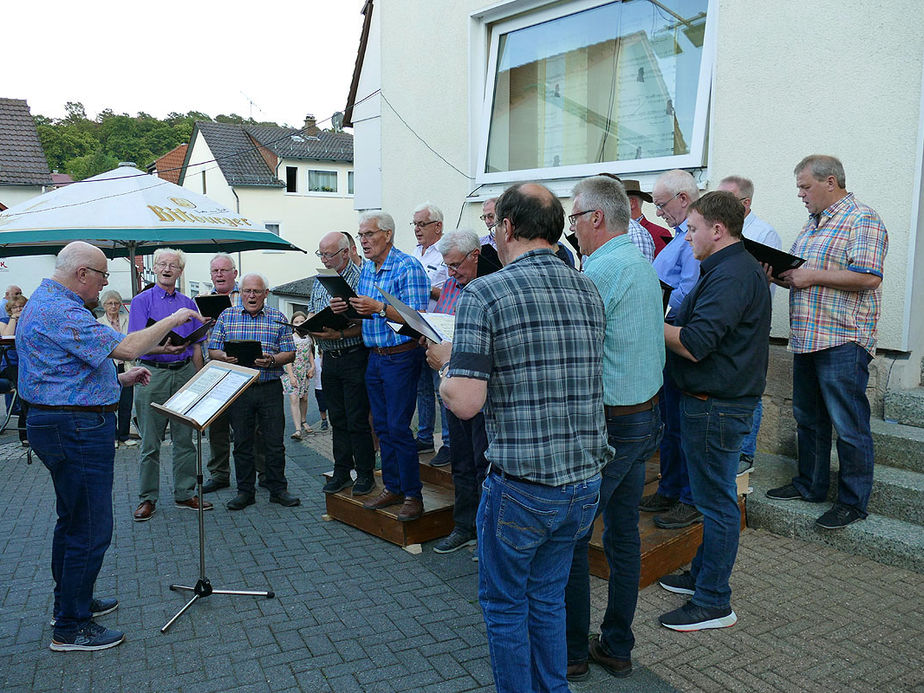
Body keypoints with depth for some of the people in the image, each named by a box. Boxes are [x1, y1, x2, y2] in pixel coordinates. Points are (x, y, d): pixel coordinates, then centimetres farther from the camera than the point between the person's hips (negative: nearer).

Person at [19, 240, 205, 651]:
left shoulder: (47, 304, 16)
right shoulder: (60, 312, -20)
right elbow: (127, 347, -27)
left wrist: (120, 379, 13)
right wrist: (173, 320, -15)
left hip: (65, 427, 12)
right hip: (76, 430, -12)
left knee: (73, 520, 22)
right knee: (90, 528, -3)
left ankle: (72, 601, 36)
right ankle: (70, 628, 8)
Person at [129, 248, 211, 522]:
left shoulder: (188, 303, 13)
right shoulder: (142, 301, 1)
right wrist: (163, 348, -27)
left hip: (185, 373, 4)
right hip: (154, 374, -3)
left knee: (185, 438, 8)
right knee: (150, 442, 2)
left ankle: (185, 494, 17)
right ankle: (148, 499, 13)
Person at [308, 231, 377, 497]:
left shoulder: (359, 278, -9)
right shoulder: (320, 281, 13)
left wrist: (339, 335, -24)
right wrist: (311, 330, -2)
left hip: (354, 357, -7)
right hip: (329, 358, 7)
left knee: (357, 420, -1)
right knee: (337, 419, 12)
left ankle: (365, 473, 11)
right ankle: (341, 472, 22)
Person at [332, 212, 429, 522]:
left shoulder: (408, 268, -13)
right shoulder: (366, 269, 13)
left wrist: (379, 307, -26)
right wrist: (346, 308, 0)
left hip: (401, 356, -8)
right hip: (374, 357, 8)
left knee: (399, 428, -6)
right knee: (382, 426, 13)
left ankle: (412, 495, 6)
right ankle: (392, 487, 24)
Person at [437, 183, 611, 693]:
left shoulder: (484, 294, -14)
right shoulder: (589, 291, 5)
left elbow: (465, 402, -20)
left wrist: (445, 364, 2)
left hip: (521, 485, -6)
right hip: (587, 478, 6)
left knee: (505, 605, 15)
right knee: (548, 598, 23)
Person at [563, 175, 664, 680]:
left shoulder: (599, 272, -18)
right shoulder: (645, 266, 12)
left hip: (607, 424, -9)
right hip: (647, 414, 10)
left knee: (570, 538, 3)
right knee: (624, 533, 15)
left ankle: (571, 653, 16)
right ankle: (618, 647, 28)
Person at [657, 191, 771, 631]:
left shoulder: (730, 276, -20)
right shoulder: (736, 267, 16)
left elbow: (693, 344, -26)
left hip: (716, 407, -11)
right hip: (714, 401, 11)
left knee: (716, 500, -1)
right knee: (714, 496, 19)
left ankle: (713, 603, 11)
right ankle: (702, 574, 34)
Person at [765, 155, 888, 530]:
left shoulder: (862, 220, -9)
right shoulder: (813, 223, 18)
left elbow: (868, 277, -20)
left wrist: (811, 276, -17)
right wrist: (784, 275, 5)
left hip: (843, 342, -9)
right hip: (807, 338, 9)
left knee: (849, 426, 0)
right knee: (808, 418, 16)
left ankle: (853, 502, 11)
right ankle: (810, 485, 30)